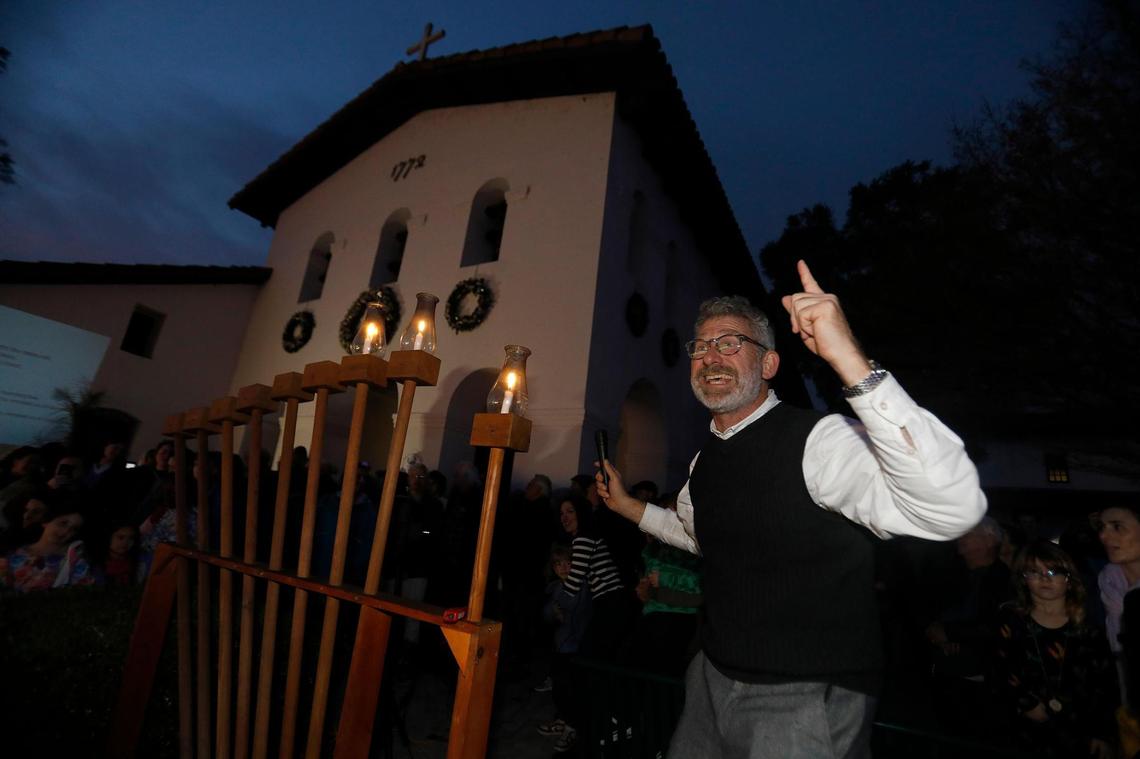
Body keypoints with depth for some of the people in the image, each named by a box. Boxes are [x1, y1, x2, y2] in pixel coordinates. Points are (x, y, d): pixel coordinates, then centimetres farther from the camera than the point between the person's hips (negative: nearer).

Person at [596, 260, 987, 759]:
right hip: (714, 679, 7)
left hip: (806, 701, -7)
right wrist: (628, 506, 13)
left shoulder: (818, 442, -21)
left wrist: (851, 361, -45)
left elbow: (953, 508, -38)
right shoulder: (706, 459, 2)